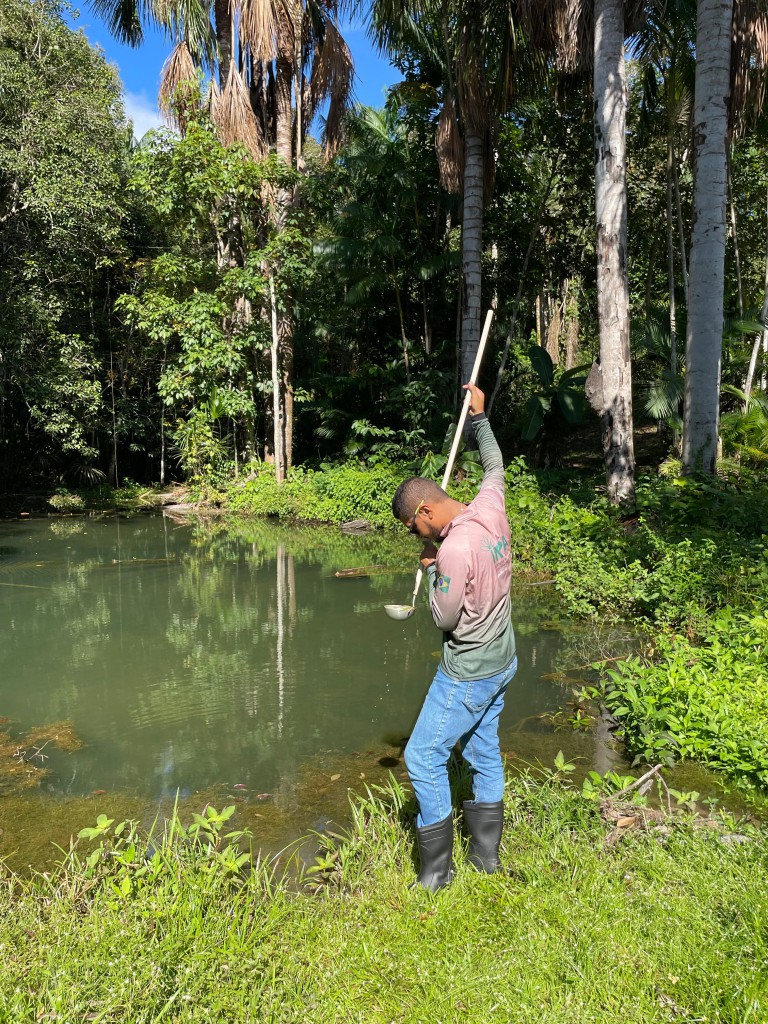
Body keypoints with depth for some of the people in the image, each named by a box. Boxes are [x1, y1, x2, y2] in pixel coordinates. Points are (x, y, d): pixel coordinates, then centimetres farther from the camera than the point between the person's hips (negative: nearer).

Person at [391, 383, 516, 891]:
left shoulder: (455, 549, -29)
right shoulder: (490, 507, -6)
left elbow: (445, 619, -18)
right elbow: (495, 466, 16)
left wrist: (432, 569, -5)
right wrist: (480, 416, 25)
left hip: (467, 673, -9)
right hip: (502, 662, 9)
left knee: (424, 759, 3)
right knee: (485, 754, 19)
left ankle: (437, 870, 15)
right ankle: (487, 854, 33)